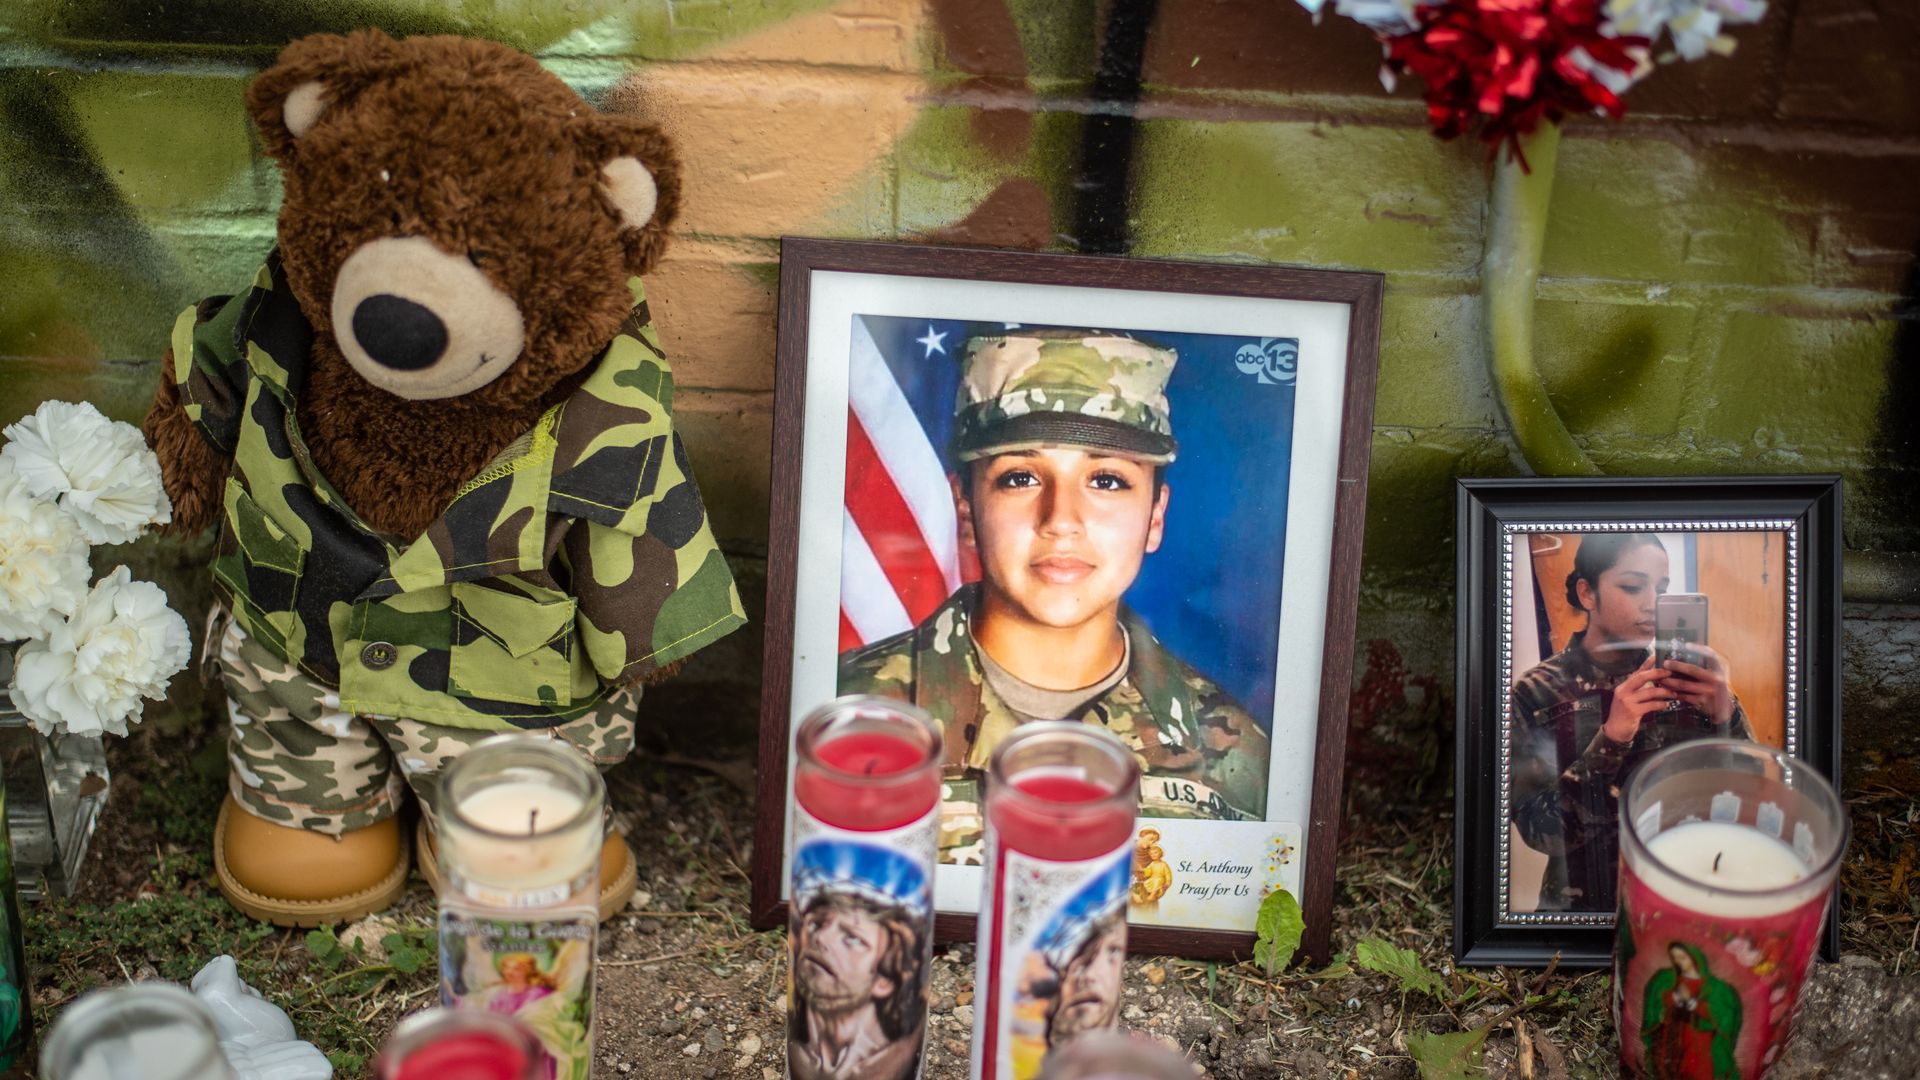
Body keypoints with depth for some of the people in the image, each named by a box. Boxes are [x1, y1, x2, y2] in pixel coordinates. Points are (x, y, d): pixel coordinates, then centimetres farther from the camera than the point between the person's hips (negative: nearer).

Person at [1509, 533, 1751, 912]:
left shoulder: (1684, 675, -1)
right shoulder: (1537, 693, -6)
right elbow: (1539, 830, -11)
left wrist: (1724, 716, -20)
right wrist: (1610, 739, -22)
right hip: (1587, 902, -2)